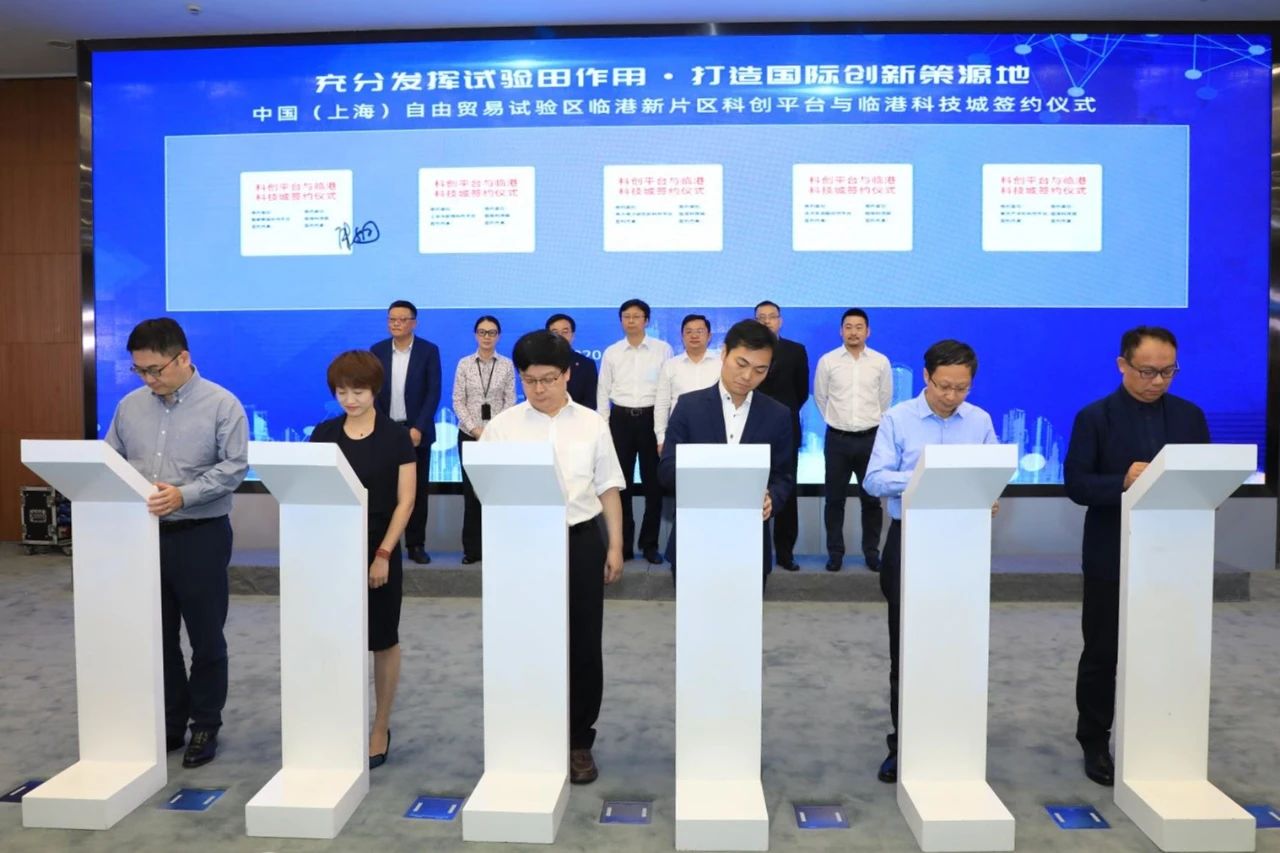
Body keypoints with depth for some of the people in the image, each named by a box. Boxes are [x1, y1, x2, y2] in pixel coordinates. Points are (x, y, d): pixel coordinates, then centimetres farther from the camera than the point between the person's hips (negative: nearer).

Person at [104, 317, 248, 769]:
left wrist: (183, 495, -24)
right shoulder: (129, 406, 7)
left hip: (201, 535, -4)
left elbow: (233, 468, -13)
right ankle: (169, 723, 27)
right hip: (143, 535, 5)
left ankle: (205, 726, 20)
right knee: (157, 636, 13)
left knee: (205, 637, 6)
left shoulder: (222, 405, -8)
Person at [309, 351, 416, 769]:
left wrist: (383, 554, -13)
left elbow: (405, 501, -7)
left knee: (382, 641, 7)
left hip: (379, 552, -3)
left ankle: (381, 728, 22)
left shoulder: (396, 436, -5)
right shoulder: (323, 434, 5)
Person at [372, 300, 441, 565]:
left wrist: (419, 428, -13)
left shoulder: (429, 350, -2)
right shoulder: (377, 351, 5)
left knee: (418, 489, 5)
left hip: (416, 430, -1)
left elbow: (434, 392, -6)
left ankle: (416, 544, 13)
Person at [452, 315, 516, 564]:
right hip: (469, 434, 0)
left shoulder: (507, 365, 3)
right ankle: (472, 549, 11)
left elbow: (510, 401, 0)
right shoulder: (464, 364, 3)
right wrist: (475, 429, -10)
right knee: (471, 491, 3)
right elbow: (458, 401, 0)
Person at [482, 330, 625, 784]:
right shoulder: (502, 426, 0)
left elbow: (608, 489, 6)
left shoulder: (592, 424, 4)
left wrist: (615, 546, 2)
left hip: (581, 541, 1)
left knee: (583, 645, 6)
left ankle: (578, 741, 22)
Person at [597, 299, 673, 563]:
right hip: (621, 419, 2)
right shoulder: (611, 352, 5)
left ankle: (650, 543, 17)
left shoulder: (663, 349, -1)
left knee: (653, 482, 5)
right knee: (621, 482, 7)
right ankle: (624, 543, 17)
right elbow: (603, 391, 8)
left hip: (651, 418, -2)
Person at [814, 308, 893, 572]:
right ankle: (835, 552, 16)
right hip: (837, 439, 0)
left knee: (871, 498, 8)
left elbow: (885, 398, 10)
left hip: (871, 438, 0)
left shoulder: (881, 362, -1)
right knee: (834, 499, 5)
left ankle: (872, 551, 20)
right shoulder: (827, 361, -2)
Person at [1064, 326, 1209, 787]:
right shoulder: (1094, 417, -4)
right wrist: (1124, 481, -26)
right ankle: (1095, 743, 20)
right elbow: (1076, 483, -10)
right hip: (1111, 559, -3)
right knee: (1102, 655, 7)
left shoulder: (1190, 415, 7)